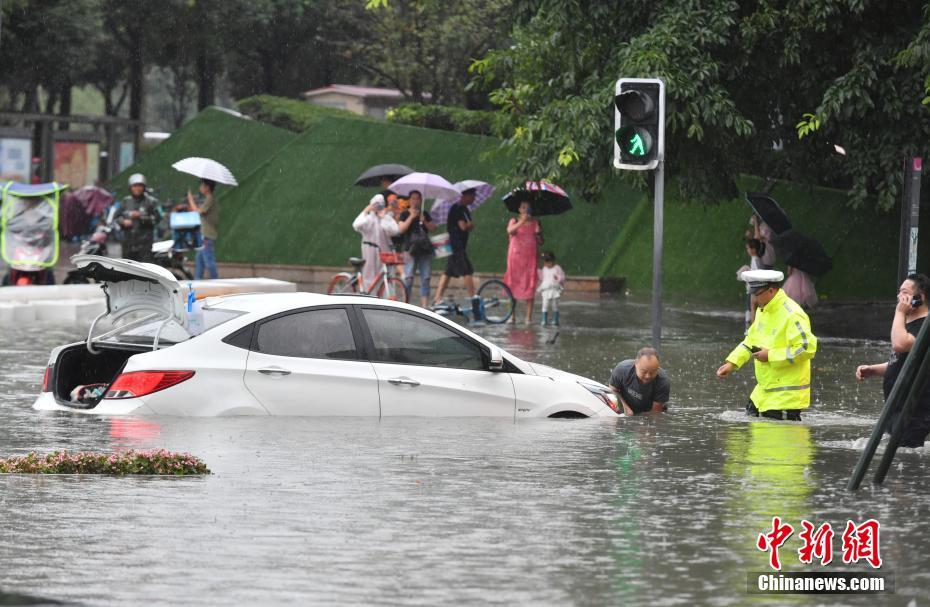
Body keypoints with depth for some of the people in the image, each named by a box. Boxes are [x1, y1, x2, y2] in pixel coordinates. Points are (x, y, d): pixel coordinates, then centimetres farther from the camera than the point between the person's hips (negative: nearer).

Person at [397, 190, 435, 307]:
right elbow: (401, 229, -8)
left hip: (425, 250, 4)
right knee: (408, 278, -11)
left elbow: (433, 228, 7)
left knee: (425, 279, 0)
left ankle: (424, 305, 1)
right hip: (411, 250, -4)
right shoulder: (405, 214, 6)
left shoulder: (425, 214, 16)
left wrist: (424, 221, -9)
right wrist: (411, 217, -14)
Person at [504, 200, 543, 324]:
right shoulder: (514, 222, 4)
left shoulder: (535, 223, 10)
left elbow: (540, 242, 11)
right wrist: (522, 222, -32)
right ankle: (512, 316, 4)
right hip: (515, 257, -1)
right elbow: (510, 231, -19)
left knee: (529, 286, -4)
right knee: (513, 285, -2)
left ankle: (529, 317, -4)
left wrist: (538, 234, -10)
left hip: (530, 258, 1)